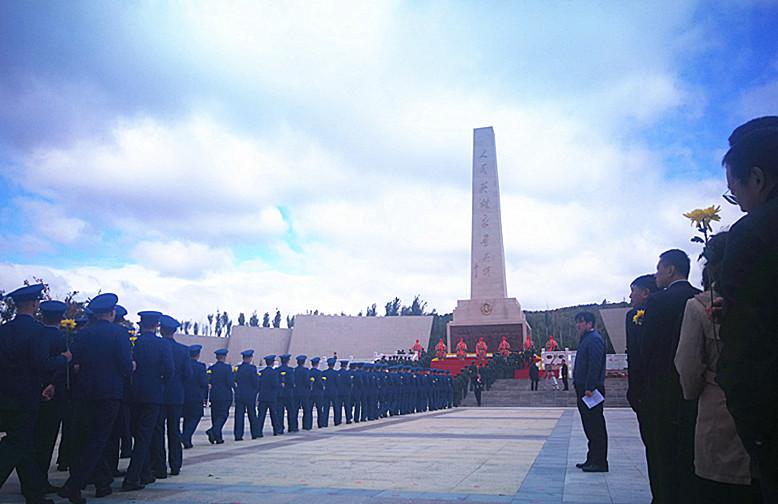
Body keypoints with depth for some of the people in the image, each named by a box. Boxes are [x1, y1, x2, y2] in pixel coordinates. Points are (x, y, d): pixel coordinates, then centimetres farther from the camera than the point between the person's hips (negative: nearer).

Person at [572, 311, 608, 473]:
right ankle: (592, 459, 21)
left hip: (591, 390, -10)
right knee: (589, 426, 14)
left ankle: (600, 462, 0)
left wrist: (589, 388, -24)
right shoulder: (585, 339, 19)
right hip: (584, 389, 10)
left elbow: (595, 365, -20)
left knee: (596, 426, -5)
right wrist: (579, 389, 20)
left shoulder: (594, 339, -12)